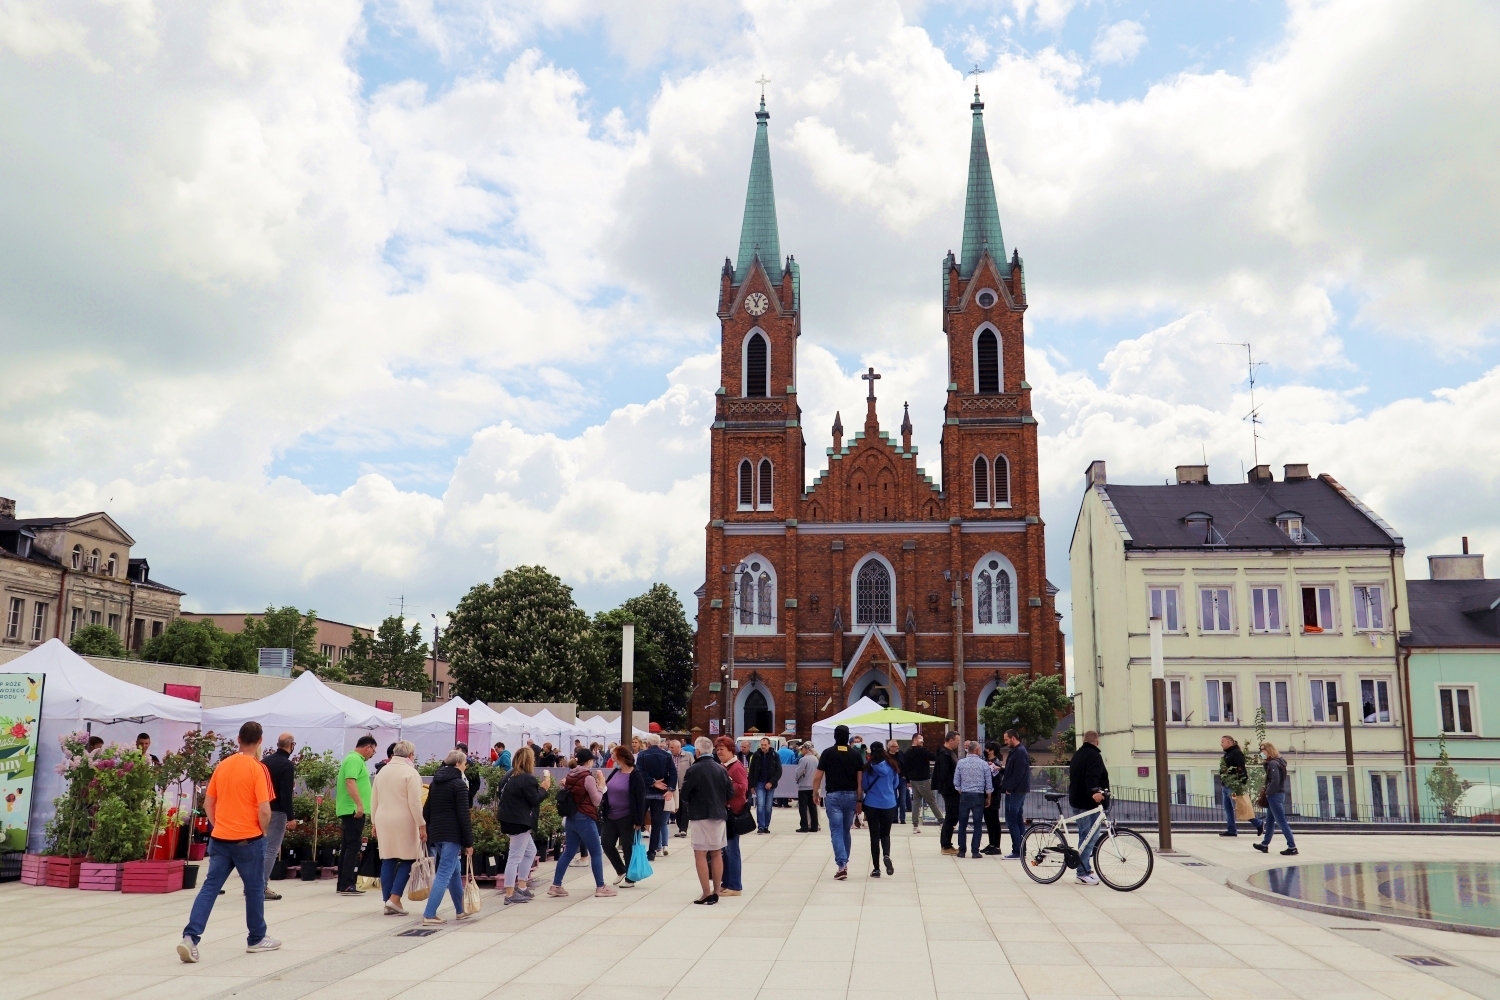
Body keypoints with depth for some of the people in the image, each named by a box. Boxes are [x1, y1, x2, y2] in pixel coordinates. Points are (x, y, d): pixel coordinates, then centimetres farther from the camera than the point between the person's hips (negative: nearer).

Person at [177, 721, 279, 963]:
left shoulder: (222, 766, 5)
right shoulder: (257, 769, -12)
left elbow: (207, 803, 11)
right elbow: (264, 810, -17)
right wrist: (263, 830, 0)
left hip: (220, 838, 4)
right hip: (248, 839, -4)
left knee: (209, 887, 4)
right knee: (254, 889, 11)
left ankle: (191, 938, -10)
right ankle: (257, 939, 24)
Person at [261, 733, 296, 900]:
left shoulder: (265, 760, 9)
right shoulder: (287, 765, -14)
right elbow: (287, 793, -19)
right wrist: (290, 817, -16)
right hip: (277, 811, -8)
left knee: (262, 847, 17)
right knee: (271, 849, -4)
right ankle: (262, 887, -5)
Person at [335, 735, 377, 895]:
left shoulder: (355, 759, 19)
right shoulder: (355, 759, -12)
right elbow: (350, 782, -24)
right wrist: (359, 804, -28)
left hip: (349, 810, 10)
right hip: (353, 810, -10)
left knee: (347, 847, 12)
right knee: (353, 847, -9)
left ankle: (342, 884, 16)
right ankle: (347, 885, -10)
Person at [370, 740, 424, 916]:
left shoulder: (382, 771, 12)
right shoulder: (410, 773, -9)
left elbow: (374, 801, 16)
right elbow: (414, 803, -13)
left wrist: (374, 823, 22)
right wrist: (421, 825, -10)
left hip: (383, 821, 6)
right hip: (404, 822, -6)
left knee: (388, 861, 9)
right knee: (407, 860, 2)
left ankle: (388, 903, 10)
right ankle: (394, 898, -8)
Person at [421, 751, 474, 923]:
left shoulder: (435, 783, 14)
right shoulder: (459, 784, -10)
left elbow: (426, 810, 17)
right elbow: (463, 816, -13)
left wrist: (429, 832, 22)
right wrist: (469, 843, -10)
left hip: (435, 834, 8)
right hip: (452, 835, -8)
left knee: (455, 871, 20)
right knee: (444, 874, -7)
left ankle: (460, 910, 29)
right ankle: (429, 915, -12)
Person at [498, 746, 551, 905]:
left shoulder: (510, 776, 10)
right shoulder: (527, 778, -17)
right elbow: (535, 800, -15)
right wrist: (544, 788, 1)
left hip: (511, 820, 10)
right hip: (520, 822, -10)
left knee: (530, 852, 21)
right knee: (515, 857, -4)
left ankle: (521, 887, 23)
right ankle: (510, 895, 0)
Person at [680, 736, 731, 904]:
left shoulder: (693, 770, -14)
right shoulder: (721, 769, 0)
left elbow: (683, 795, -10)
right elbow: (730, 793, 3)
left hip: (699, 816, -5)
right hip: (719, 815, 5)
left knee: (700, 854, 0)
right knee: (717, 854, 13)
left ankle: (707, 894, -3)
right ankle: (716, 892, 19)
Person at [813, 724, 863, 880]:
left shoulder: (827, 753, -3)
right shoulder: (855, 755, 3)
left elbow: (818, 777, -4)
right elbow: (860, 781, 0)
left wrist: (815, 793, 10)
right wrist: (859, 800, 6)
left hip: (833, 796, -3)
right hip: (851, 796, 3)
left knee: (836, 831, -3)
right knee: (845, 831, 17)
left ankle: (842, 865, -16)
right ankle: (844, 862, 24)